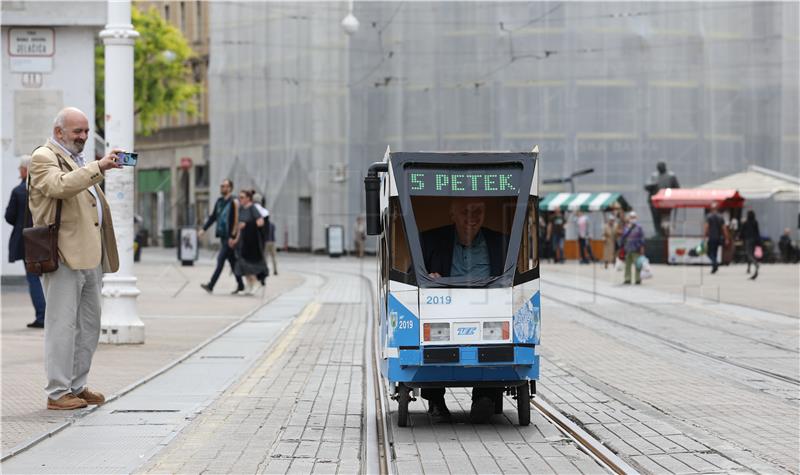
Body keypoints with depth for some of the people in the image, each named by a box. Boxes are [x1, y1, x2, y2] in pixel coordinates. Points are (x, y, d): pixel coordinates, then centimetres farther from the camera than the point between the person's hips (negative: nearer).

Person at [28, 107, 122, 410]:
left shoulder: (78, 160, 25)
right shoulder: (43, 158, -5)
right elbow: (60, 186, -25)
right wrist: (99, 167, -27)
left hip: (89, 257, 9)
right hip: (64, 256, -9)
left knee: (89, 324, 10)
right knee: (62, 323, -8)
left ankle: (77, 386, 17)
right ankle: (57, 392, -4)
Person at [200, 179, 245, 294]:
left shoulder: (234, 202, -12)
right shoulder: (219, 201, 12)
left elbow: (236, 220, -16)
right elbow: (213, 216, 18)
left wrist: (232, 236, -20)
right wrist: (204, 229, 12)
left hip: (229, 236, -8)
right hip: (222, 235, 8)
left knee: (221, 260, -9)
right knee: (232, 261, 13)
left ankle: (211, 285, -12)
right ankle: (240, 285, 20)